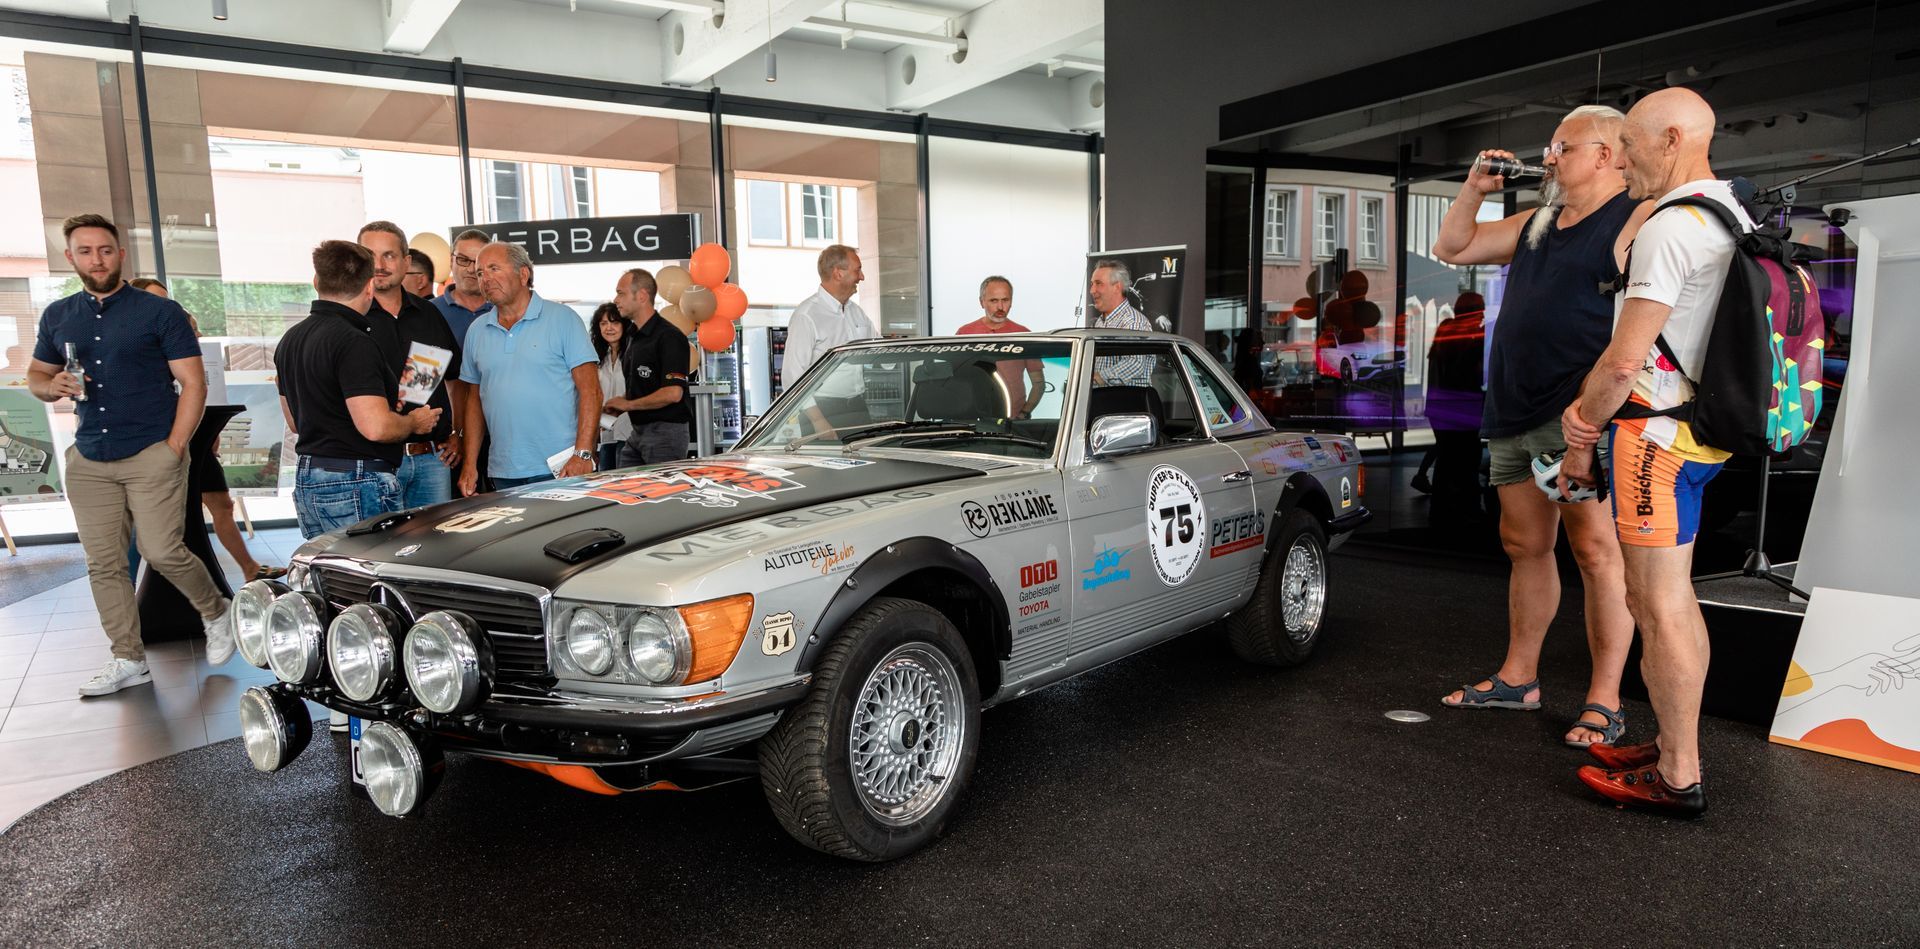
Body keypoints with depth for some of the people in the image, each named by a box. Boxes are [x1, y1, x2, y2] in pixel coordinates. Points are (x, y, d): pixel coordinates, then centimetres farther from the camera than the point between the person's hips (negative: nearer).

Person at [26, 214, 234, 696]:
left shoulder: (160, 311, -2)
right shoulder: (58, 316, 12)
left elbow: (193, 383, -5)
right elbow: (35, 376, 21)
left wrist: (174, 447, -13)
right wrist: (54, 386, -5)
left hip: (152, 455, -5)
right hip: (88, 461, 5)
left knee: (163, 552, -10)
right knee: (103, 564, 5)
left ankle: (216, 613, 16)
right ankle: (129, 660, 13)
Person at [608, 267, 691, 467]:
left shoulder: (669, 336, -13)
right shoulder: (634, 338, 17)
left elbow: (673, 393, -22)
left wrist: (628, 404, -13)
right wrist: (615, 407, 4)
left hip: (665, 431, -9)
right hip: (638, 431, 9)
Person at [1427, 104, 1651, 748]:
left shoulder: (1638, 221, -5)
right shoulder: (1535, 224, 19)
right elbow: (1451, 248, 25)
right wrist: (1474, 190, 11)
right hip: (1513, 415, 8)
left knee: (1594, 550, -5)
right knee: (1524, 545, 14)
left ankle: (1604, 702, 4)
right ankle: (1518, 678, 25)